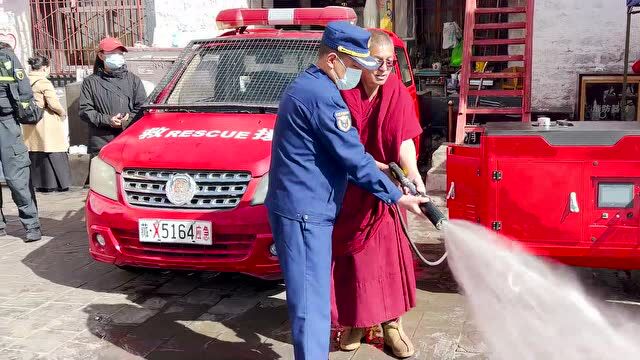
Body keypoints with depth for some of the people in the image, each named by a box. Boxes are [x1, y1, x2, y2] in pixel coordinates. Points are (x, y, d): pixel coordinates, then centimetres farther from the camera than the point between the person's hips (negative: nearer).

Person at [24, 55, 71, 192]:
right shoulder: (44, 83, -13)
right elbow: (54, 104, -17)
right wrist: (62, 113, 0)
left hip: (30, 124, 7)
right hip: (46, 124, -7)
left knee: (36, 153, 12)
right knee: (53, 154, -1)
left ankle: (40, 184, 16)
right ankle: (60, 184, 2)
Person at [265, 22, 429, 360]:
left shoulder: (305, 86, 16)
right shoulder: (322, 95, -17)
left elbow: (344, 150, 22)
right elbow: (353, 158, -17)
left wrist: (375, 166, 14)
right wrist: (398, 197, -9)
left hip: (299, 206, 10)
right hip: (304, 211, -10)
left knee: (312, 295, 18)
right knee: (311, 301, -5)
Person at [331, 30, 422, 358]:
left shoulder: (397, 93, -7)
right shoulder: (342, 93, -16)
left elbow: (404, 140, -13)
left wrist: (413, 174, -31)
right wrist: (379, 167, -23)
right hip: (346, 189, -2)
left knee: (389, 255, 7)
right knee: (350, 255, 7)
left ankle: (392, 324, 19)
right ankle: (354, 321, 23)